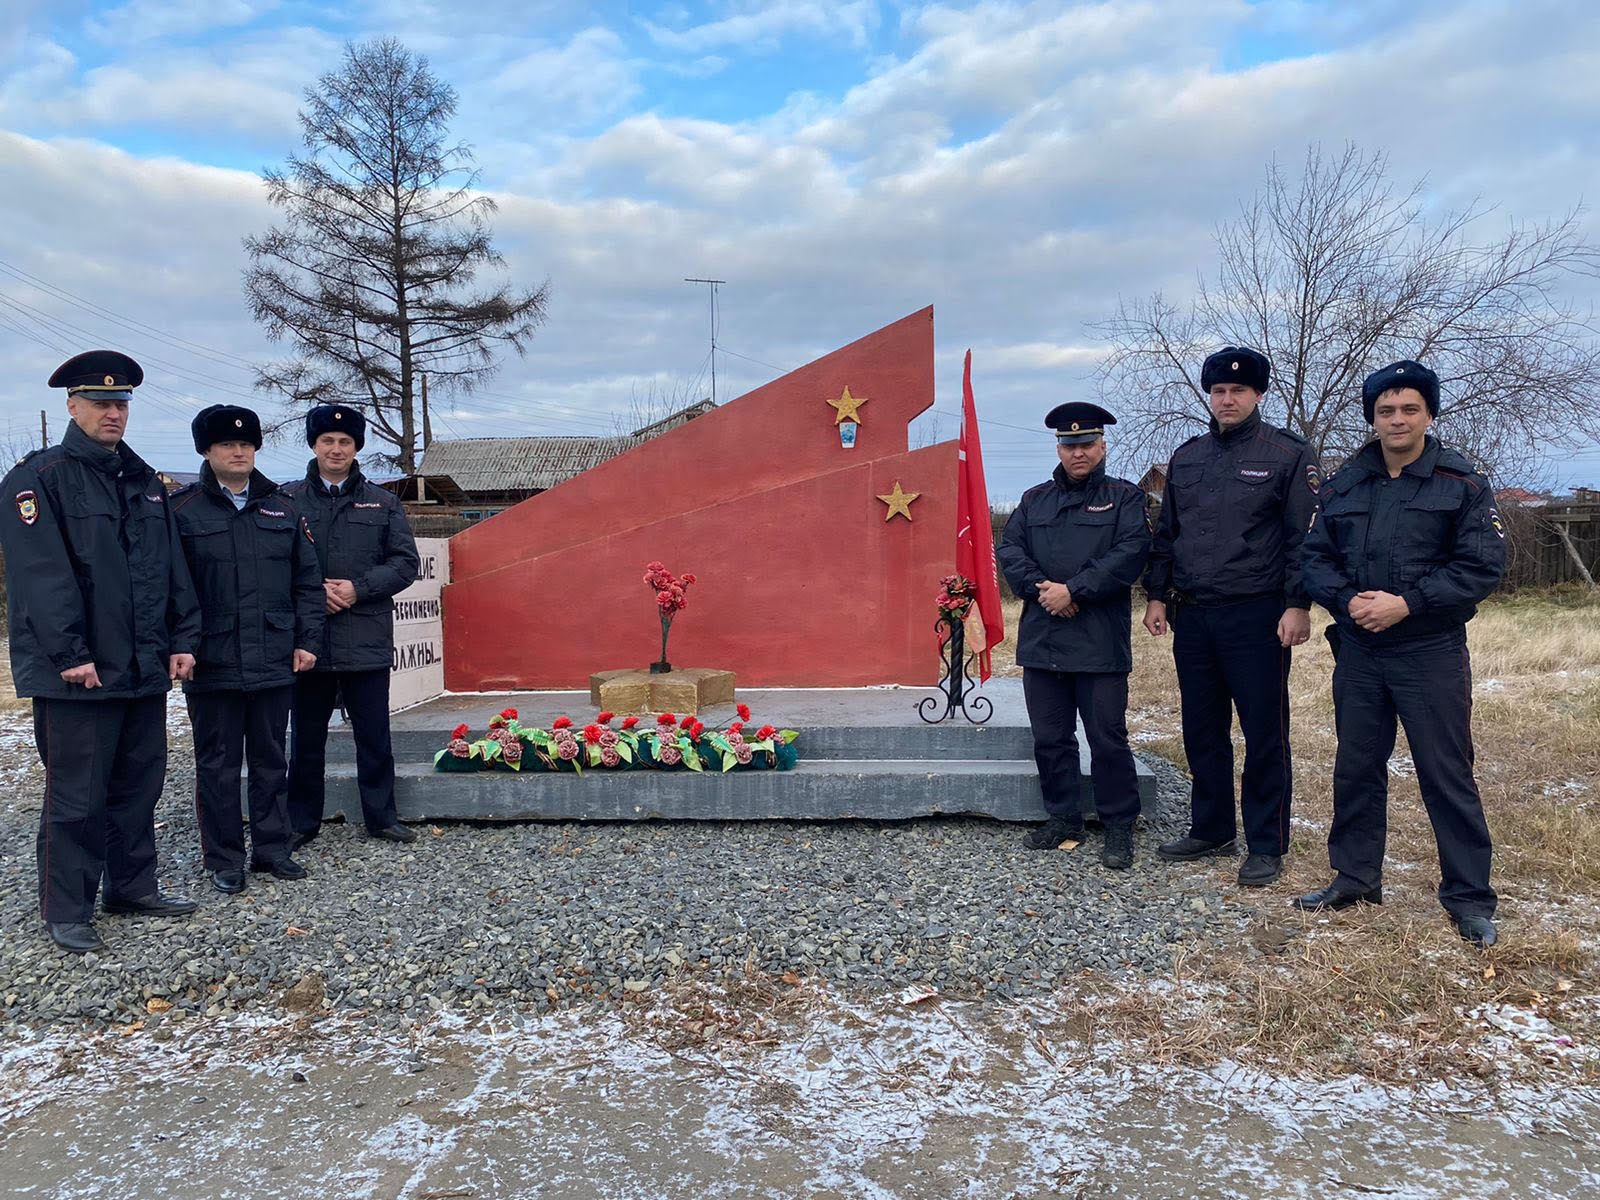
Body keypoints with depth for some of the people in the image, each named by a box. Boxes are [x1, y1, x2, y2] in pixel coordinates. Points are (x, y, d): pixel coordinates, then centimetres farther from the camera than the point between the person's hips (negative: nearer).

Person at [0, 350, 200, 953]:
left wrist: (181, 640, 6)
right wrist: (70, 655, -19)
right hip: (77, 672, -6)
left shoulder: (145, 482, 14)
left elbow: (173, 569, 13)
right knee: (77, 796, 2)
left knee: (139, 784, 15)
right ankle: (66, 913, 15)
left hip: (145, 669, 6)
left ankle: (134, 886, 29)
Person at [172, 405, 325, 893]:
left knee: (270, 759, 11)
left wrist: (306, 641, 2)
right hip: (213, 664, -3)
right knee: (218, 763, 7)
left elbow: (308, 581, 9)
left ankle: (271, 848, 23)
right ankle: (223, 859, 17)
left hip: (275, 662, 3)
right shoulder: (183, 511, 0)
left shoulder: (282, 509, 10)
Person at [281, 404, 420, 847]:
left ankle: (381, 817, 19)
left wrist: (358, 588, -10)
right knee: (307, 736, 10)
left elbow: (406, 561, 3)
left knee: (374, 735, 7)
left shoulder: (383, 503, 8)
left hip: (366, 640, 0)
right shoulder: (287, 499, 6)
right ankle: (301, 821, 22)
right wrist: (314, 591, -12)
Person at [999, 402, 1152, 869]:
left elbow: (1129, 554, -10)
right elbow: (1009, 550, 6)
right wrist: (1040, 587, -12)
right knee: (1050, 738, 10)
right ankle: (1063, 818, 25)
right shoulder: (1034, 500, 16)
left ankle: (1119, 826, 15)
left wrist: (1073, 591, -16)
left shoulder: (1124, 497, 4)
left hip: (1100, 643, -4)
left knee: (1108, 739, 0)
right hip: (1041, 640, 4)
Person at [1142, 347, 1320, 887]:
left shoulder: (1288, 455, -2)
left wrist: (1298, 605, -12)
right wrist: (1157, 595, 11)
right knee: (1202, 731, 13)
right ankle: (1210, 830, 26)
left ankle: (1266, 846, 13)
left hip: (1257, 617, -5)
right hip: (1192, 617, 5)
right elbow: (1166, 533, 17)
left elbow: (1304, 536, -5)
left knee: (1264, 735, 1)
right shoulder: (1186, 457, 13)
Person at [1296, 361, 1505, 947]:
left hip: (1431, 652, -4)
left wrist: (1407, 602, -19)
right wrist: (1347, 600, -12)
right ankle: (1356, 877, 27)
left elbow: (1482, 565, -10)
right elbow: (1315, 557, 7)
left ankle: (1469, 896, 15)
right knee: (1356, 767, 12)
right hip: (1358, 651, 4)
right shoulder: (1344, 484, 8)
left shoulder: (1462, 484, -3)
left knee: (1447, 775, 2)